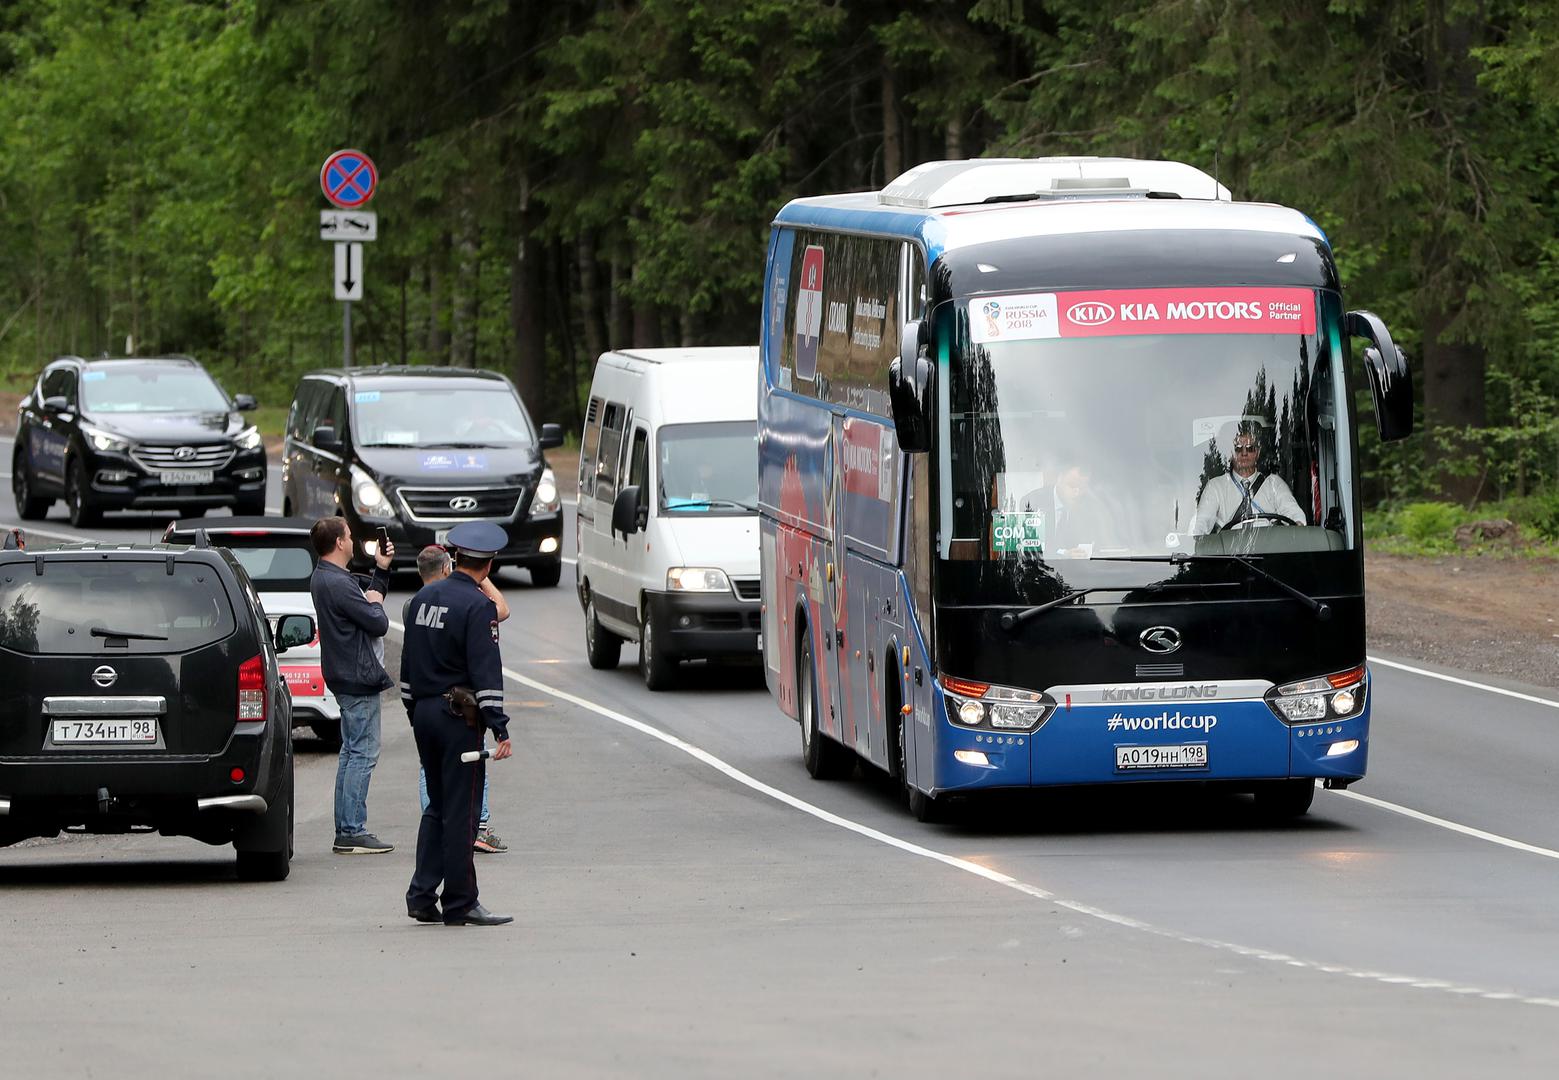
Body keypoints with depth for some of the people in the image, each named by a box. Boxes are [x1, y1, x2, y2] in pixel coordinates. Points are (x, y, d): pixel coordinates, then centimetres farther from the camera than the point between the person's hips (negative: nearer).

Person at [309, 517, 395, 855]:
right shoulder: (337, 584, -21)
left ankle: (347, 831, 17)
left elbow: (369, 598, 23)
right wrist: (375, 603, 2)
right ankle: (352, 832, -8)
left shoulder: (322, 579, 12)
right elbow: (378, 623, -18)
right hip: (358, 678, -11)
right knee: (362, 754, -8)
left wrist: (381, 570, 18)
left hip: (346, 677, 11)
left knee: (352, 752, 14)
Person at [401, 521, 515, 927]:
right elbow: (486, 672, -18)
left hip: (424, 712, 7)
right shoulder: (478, 606, -14)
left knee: (437, 806, 16)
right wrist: (500, 729, -18)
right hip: (459, 717, -7)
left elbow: (408, 661, 16)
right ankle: (459, 904, 0)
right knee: (461, 811, -3)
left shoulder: (423, 597, 10)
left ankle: (421, 895, 12)